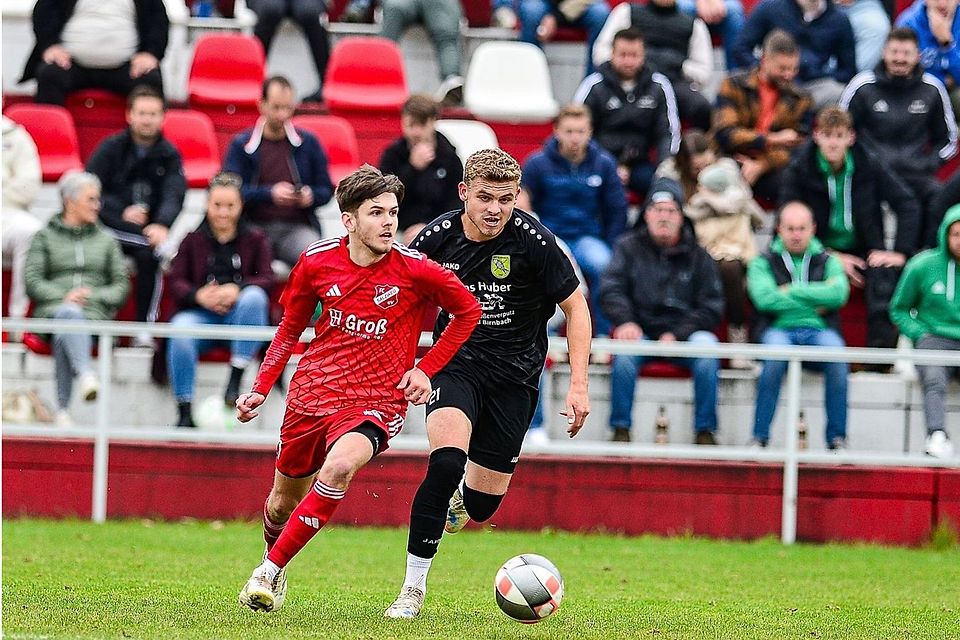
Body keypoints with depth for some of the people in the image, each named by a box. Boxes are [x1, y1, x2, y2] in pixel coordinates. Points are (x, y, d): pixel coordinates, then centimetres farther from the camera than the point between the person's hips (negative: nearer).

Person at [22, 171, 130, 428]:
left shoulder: (106, 240, 27)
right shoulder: (45, 237, 21)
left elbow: (122, 285, 17)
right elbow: (32, 281, 8)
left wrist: (94, 296, -4)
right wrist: (64, 297, -10)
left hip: (94, 312, 1)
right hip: (53, 309, -1)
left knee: (63, 336, -37)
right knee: (69, 314, -41)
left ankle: (63, 409, -49)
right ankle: (86, 375, -66)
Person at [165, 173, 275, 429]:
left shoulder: (255, 240, 14)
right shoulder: (193, 240, 16)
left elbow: (267, 279, -1)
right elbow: (176, 281, 5)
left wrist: (237, 289, -22)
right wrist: (199, 295, -18)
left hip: (239, 315, 0)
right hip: (201, 313, 0)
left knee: (254, 296, -34)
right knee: (180, 330, -34)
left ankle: (236, 378, -31)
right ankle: (185, 412, -30)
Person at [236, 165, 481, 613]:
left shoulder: (416, 270, -12)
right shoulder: (316, 262, -4)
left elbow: (469, 312, 4)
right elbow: (290, 328, 12)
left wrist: (426, 369, -2)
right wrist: (261, 388, 7)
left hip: (375, 401, -3)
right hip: (312, 393, 3)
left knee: (339, 466, -33)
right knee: (283, 502, 12)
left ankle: (270, 571, -22)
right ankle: (274, 564, 47)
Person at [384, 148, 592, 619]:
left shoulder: (533, 240, -15)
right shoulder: (437, 237, -9)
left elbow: (575, 307, -6)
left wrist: (578, 385, -12)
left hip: (514, 375, 0)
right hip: (455, 363, 0)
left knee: (481, 506, 1)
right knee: (446, 461, -28)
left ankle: (457, 501, 43)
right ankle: (413, 588, -17)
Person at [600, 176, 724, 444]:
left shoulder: (697, 256, 10)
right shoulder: (628, 248, 10)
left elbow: (711, 307, 6)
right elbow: (611, 289, -1)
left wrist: (677, 334, -10)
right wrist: (625, 321, -22)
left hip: (685, 333, 0)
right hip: (641, 330, 0)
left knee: (706, 346, -31)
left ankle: (705, 431, -24)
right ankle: (620, 429, -26)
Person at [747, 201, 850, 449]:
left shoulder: (828, 262, 20)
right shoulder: (764, 263, 16)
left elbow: (838, 294, -1)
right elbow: (765, 299, -4)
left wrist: (790, 290, -1)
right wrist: (815, 304, -2)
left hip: (818, 330, 1)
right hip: (779, 329, -1)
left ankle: (837, 438, -30)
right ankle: (759, 437, -33)